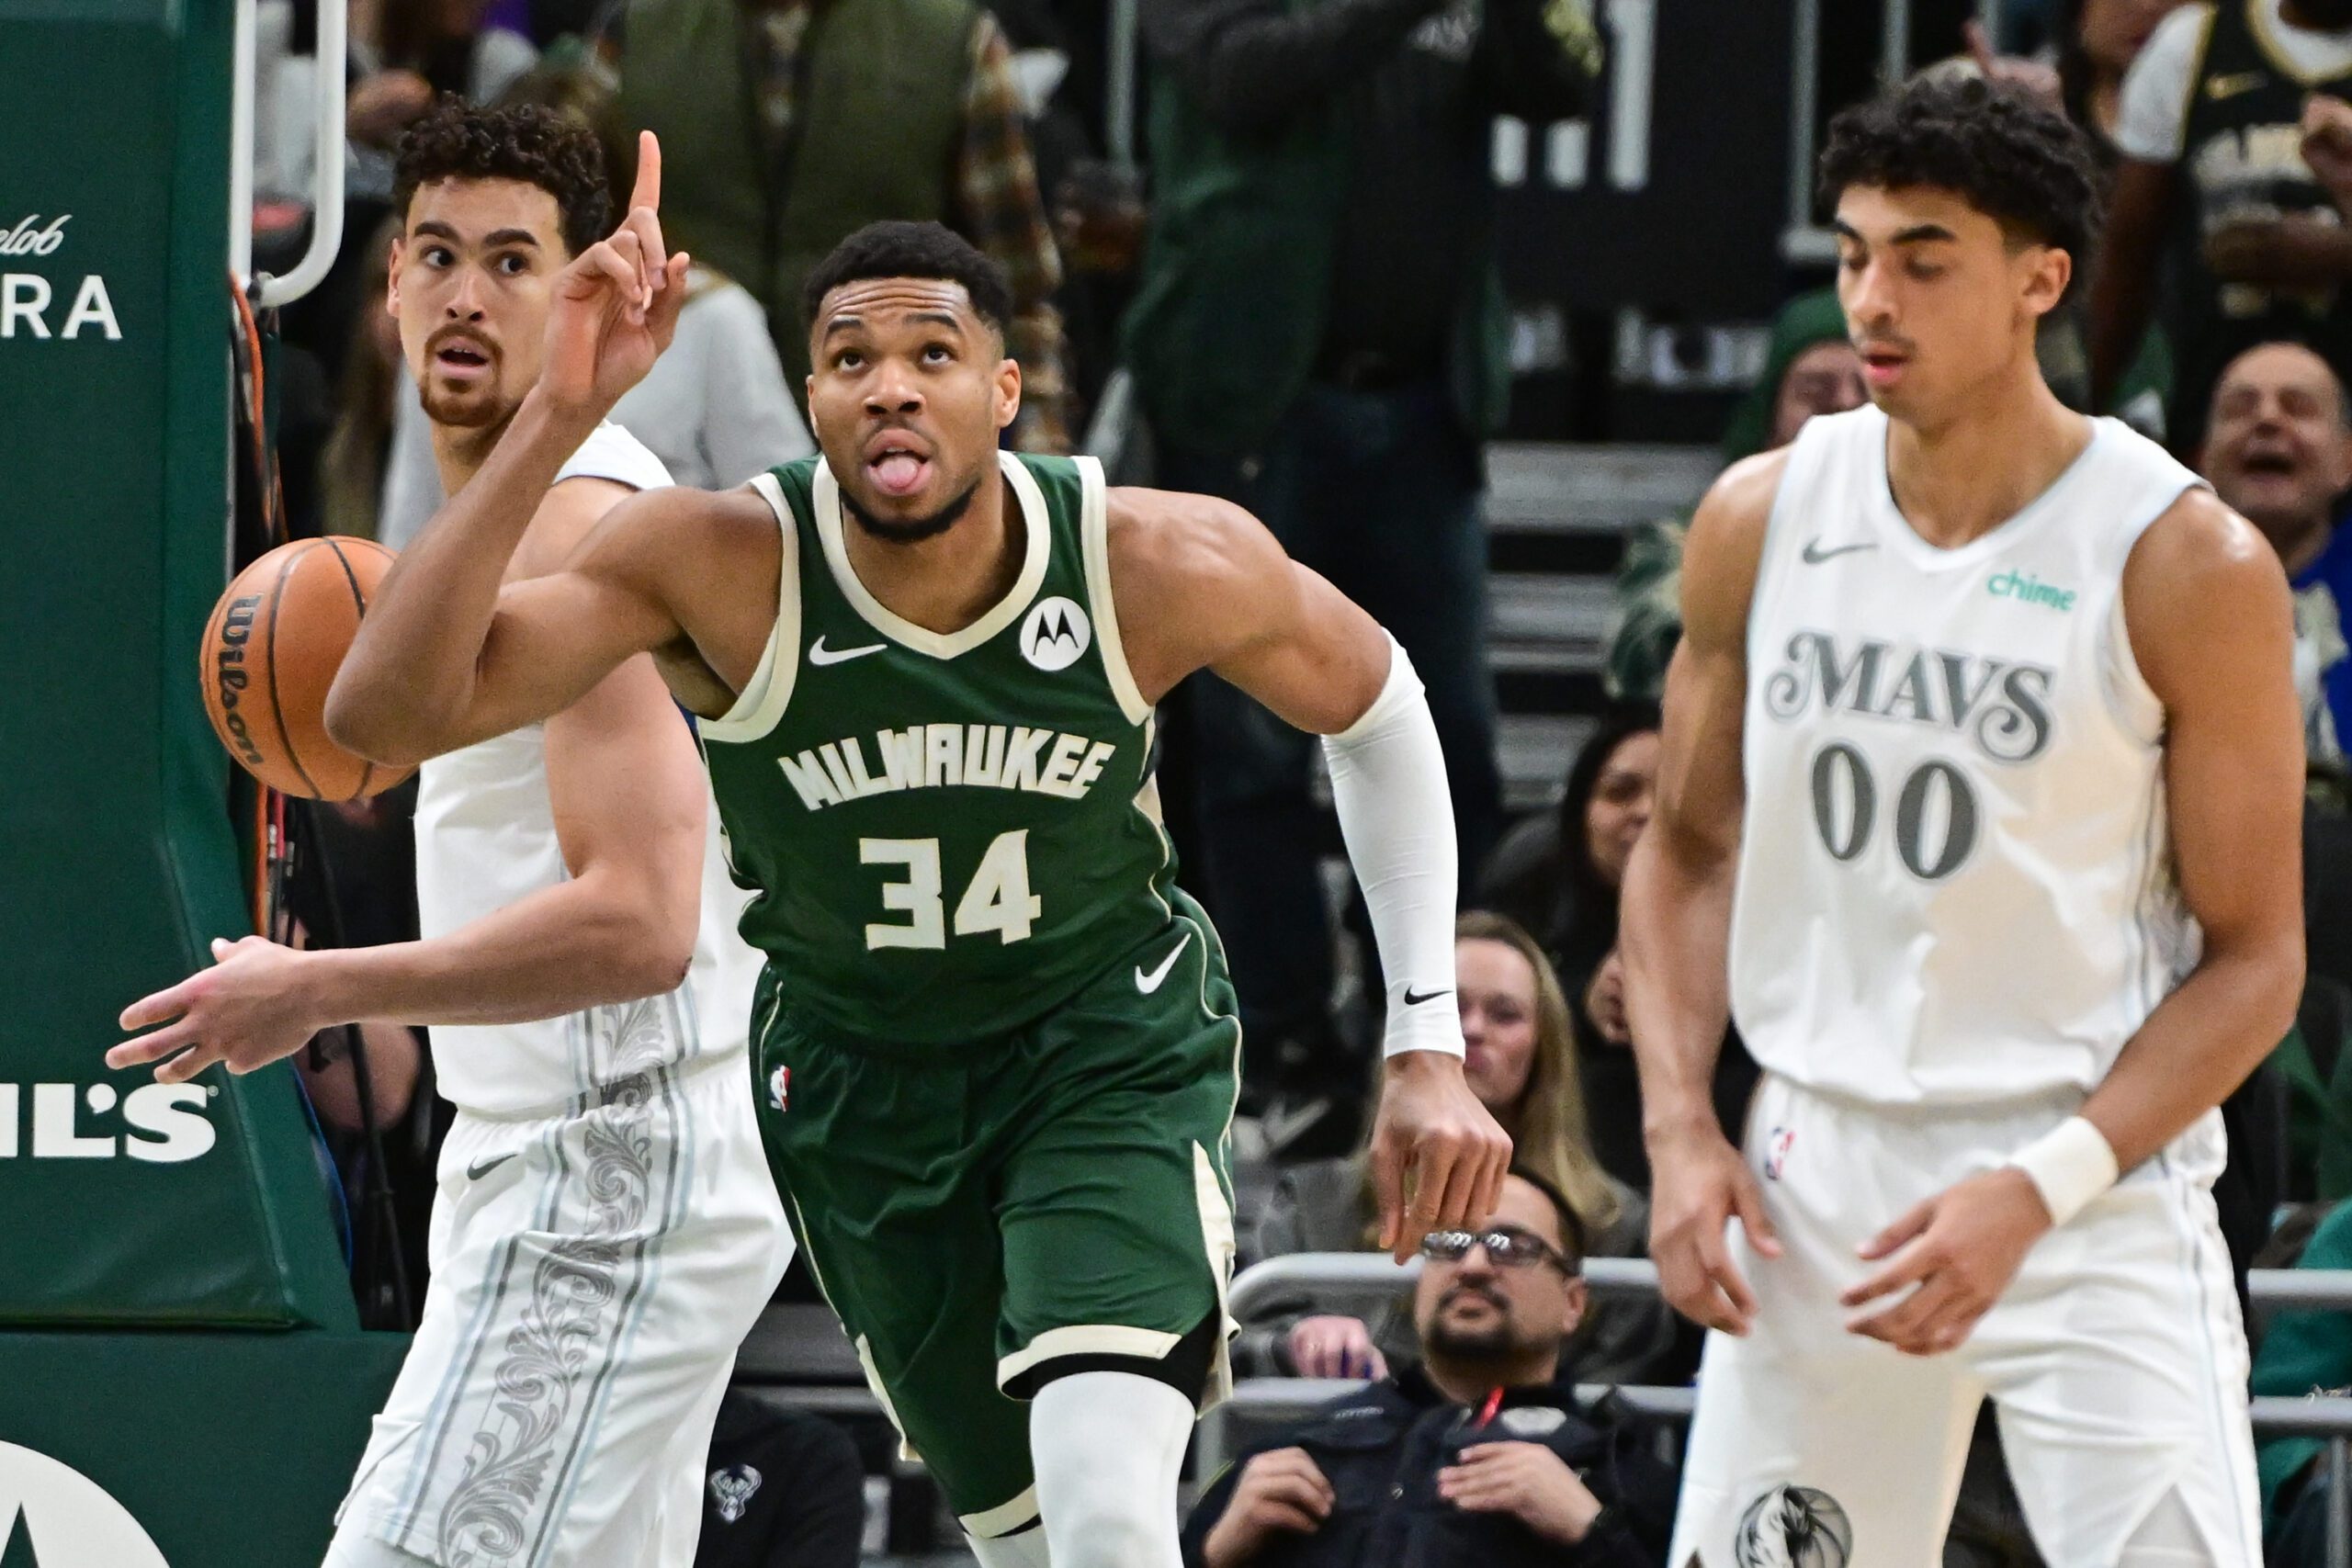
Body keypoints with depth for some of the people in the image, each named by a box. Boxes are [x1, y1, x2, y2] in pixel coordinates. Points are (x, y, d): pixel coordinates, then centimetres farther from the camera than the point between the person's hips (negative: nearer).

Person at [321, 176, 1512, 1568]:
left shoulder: (1163, 566, -24)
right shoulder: (725, 566, -26)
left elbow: (1377, 709, -2)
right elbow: (386, 711, -37)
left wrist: (1430, 1049, -4)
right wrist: (560, 415, -46)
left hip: (1116, 1043, -2)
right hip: (858, 1074, 2)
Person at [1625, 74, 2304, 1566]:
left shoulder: (2189, 562, -10)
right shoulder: (1761, 522, 2)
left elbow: (2253, 959, -7)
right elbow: (1687, 848, 14)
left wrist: (2038, 1191, -18)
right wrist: (1680, 1129, 0)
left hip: (2098, 1188, -4)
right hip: (1820, 1178, 4)